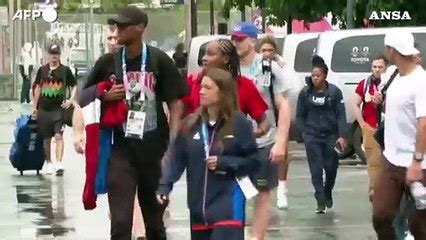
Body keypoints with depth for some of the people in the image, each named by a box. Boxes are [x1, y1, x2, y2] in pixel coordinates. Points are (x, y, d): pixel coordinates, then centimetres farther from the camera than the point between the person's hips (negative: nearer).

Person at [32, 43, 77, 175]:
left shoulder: (65, 70, 2)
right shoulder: (42, 70, 8)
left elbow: (74, 86, 8)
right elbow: (38, 87, 15)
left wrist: (71, 100, -7)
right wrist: (35, 106, 14)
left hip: (59, 108, -3)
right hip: (44, 109, 3)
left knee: (58, 136, -13)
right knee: (46, 138, 9)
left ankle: (59, 163, -19)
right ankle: (48, 163, 22)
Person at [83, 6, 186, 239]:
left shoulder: (159, 60, -4)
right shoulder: (108, 62, 1)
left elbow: (175, 101, -3)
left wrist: (173, 143, -10)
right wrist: (105, 96, -9)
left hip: (153, 148, 0)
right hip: (121, 148, 0)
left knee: (154, 212, 16)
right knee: (120, 218, -7)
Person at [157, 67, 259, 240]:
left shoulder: (239, 124, -7)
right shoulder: (191, 124, 5)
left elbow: (253, 161, -3)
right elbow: (177, 158, 5)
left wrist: (224, 163, -15)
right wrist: (165, 185, -7)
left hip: (228, 205, -5)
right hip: (199, 205, 5)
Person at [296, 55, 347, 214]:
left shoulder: (334, 92, -3)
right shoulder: (305, 93, 1)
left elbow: (341, 115, -4)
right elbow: (300, 115, 8)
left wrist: (341, 136, -11)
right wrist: (304, 132, -3)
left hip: (331, 135, 0)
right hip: (312, 137, 0)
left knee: (331, 167, 6)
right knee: (316, 169, -5)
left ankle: (328, 194, 33)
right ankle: (320, 202, -2)